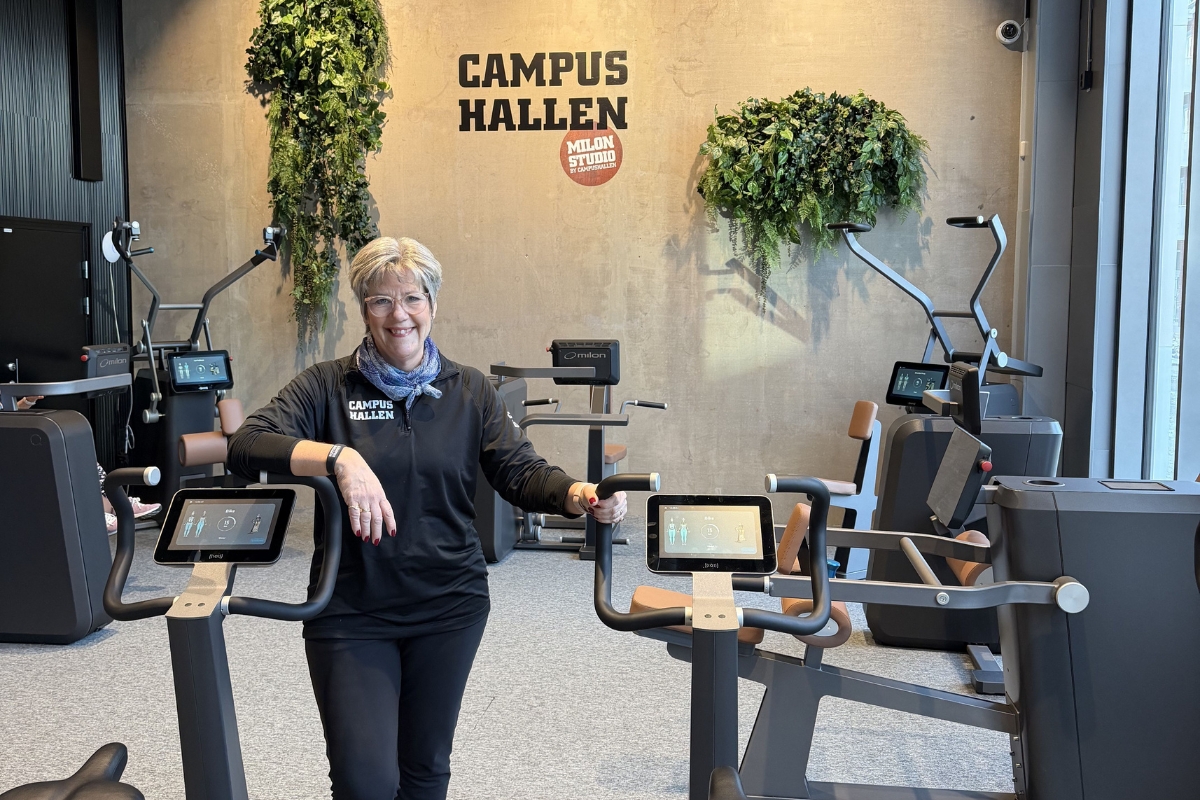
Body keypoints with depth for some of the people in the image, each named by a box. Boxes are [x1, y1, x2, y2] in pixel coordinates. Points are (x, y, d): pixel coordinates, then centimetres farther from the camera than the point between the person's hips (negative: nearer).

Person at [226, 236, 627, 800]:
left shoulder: (470, 390, 3)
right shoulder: (328, 385, -3)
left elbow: (523, 474, -3)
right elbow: (246, 447, -16)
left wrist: (580, 496, -25)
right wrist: (339, 457, -33)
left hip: (449, 606, 2)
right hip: (351, 611, -2)